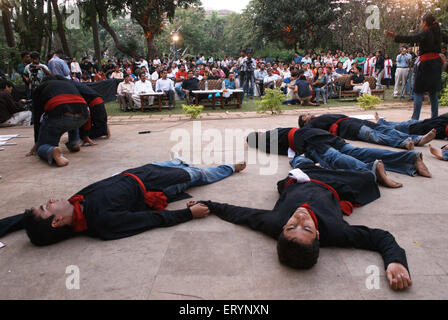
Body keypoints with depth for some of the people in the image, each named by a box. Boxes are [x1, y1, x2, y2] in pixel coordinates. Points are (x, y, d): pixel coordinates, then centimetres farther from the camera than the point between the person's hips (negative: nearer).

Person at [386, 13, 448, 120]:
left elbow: (411, 39, -28)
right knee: (433, 93, 14)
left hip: (427, 64, -8)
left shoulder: (426, 33, -12)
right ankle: (435, 118, 18)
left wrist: (395, 37, -37)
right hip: (437, 63, 8)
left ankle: (415, 119, -11)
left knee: (418, 93, -6)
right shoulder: (438, 33, 10)